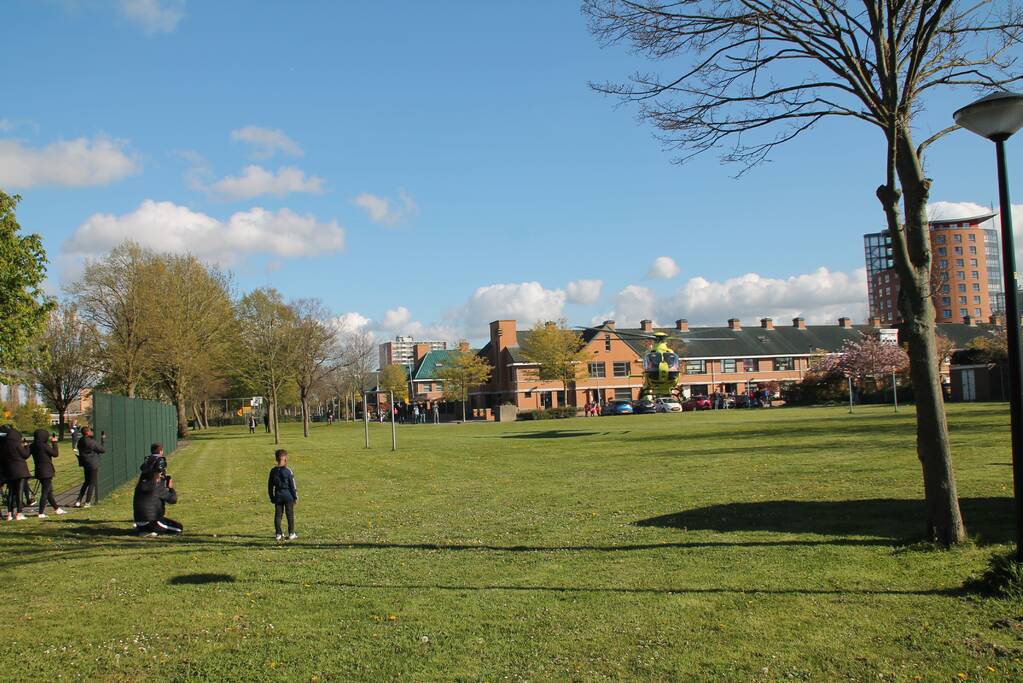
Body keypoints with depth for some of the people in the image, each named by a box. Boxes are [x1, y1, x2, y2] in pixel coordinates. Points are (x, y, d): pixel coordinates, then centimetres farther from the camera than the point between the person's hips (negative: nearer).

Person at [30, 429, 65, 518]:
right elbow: (55, 454, -12)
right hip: (46, 471, -8)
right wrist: (54, 443, -1)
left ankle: (56, 509, 30)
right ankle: (41, 513, -1)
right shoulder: (44, 446, -18)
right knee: (45, 492, -2)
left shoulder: (33, 446, 4)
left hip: (39, 471, 8)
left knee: (49, 491, 18)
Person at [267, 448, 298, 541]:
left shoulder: (273, 471, 2)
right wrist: (295, 496, 0)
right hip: (288, 495, -3)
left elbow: (270, 485, 8)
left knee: (278, 515, 8)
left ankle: (278, 534, 9)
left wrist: (272, 497, 17)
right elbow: (292, 485, -9)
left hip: (277, 496, 4)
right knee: (290, 515, 5)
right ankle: (291, 534, 9)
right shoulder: (288, 470, -11)